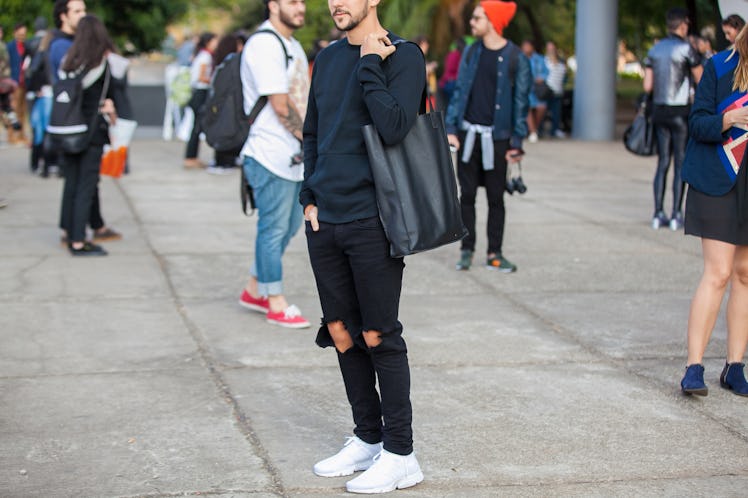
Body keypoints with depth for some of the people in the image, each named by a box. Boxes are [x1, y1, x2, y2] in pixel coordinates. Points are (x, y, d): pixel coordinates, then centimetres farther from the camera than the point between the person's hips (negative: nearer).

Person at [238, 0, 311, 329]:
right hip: (272, 155, -10)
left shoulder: (292, 45, 17)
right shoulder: (264, 45, -15)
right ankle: (276, 305, 8)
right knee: (274, 228, -1)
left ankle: (254, 291, 28)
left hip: (294, 155, 10)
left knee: (289, 225, 16)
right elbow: (280, 106, -19)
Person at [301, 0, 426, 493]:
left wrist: (369, 63, -16)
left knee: (378, 337, -2)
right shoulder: (329, 58, 13)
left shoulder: (403, 55, -7)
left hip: (371, 223, -7)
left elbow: (395, 127, -22)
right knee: (340, 333, 11)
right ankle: (367, 439, 24)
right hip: (325, 221, 7)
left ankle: (400, 455, 8)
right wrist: (310, 196, 10)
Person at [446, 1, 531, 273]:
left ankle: (494, 253, 13)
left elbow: (521, 101, -3)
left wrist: (517, 142, -6)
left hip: (497, 137, -3)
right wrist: (451, 128, 1)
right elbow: (459, 90, 9)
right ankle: (467, 250, 12)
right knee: (467, 195, 4)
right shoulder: (471, 52, 6)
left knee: (496, 198, 5)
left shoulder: (516, 58, -6)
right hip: (469, 134, 3)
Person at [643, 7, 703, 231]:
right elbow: (701, 81, -3)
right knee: (681, 164, 1)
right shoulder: (686, 49, -10)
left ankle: (658, 214, 7)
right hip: (680, 111, -5)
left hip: (659, 110, 5)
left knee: (663, 163, 10)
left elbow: (647, 87, 6)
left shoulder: (655, 50, 7)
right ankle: (676, 216, 2)